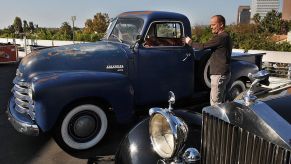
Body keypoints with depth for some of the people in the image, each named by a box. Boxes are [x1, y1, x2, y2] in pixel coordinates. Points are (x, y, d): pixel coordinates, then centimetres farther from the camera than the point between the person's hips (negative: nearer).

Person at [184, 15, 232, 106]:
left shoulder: (221, 37, -17)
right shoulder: (226, 37, 16)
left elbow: (202, 47, -16)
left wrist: (189, 42, -4)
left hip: (219, 74, -10)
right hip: (222, 73, 10)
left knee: (215, 103, -6)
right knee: (220, 101, 16)